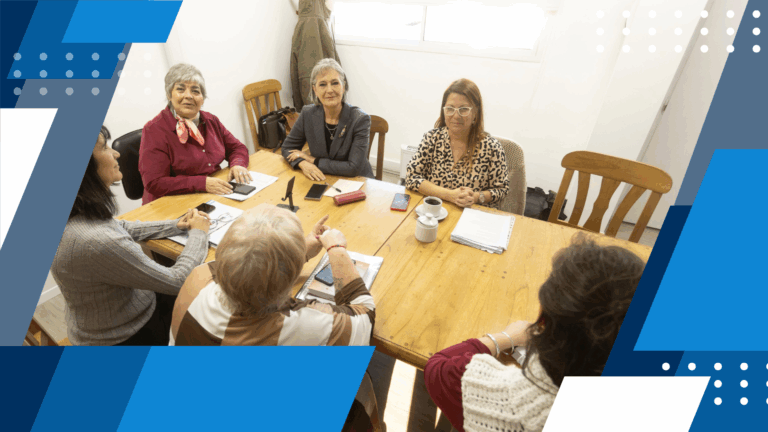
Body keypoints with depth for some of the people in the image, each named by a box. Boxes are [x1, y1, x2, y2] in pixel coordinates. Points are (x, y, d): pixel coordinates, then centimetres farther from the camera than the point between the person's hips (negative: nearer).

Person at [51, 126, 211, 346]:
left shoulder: (73, 213, -12)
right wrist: (198, 233, -12)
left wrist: (176, 225, 0)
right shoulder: (97, 242, -38)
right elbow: (177, 282, -27)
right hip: (126, 339, -7)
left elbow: (123, 229, 10)